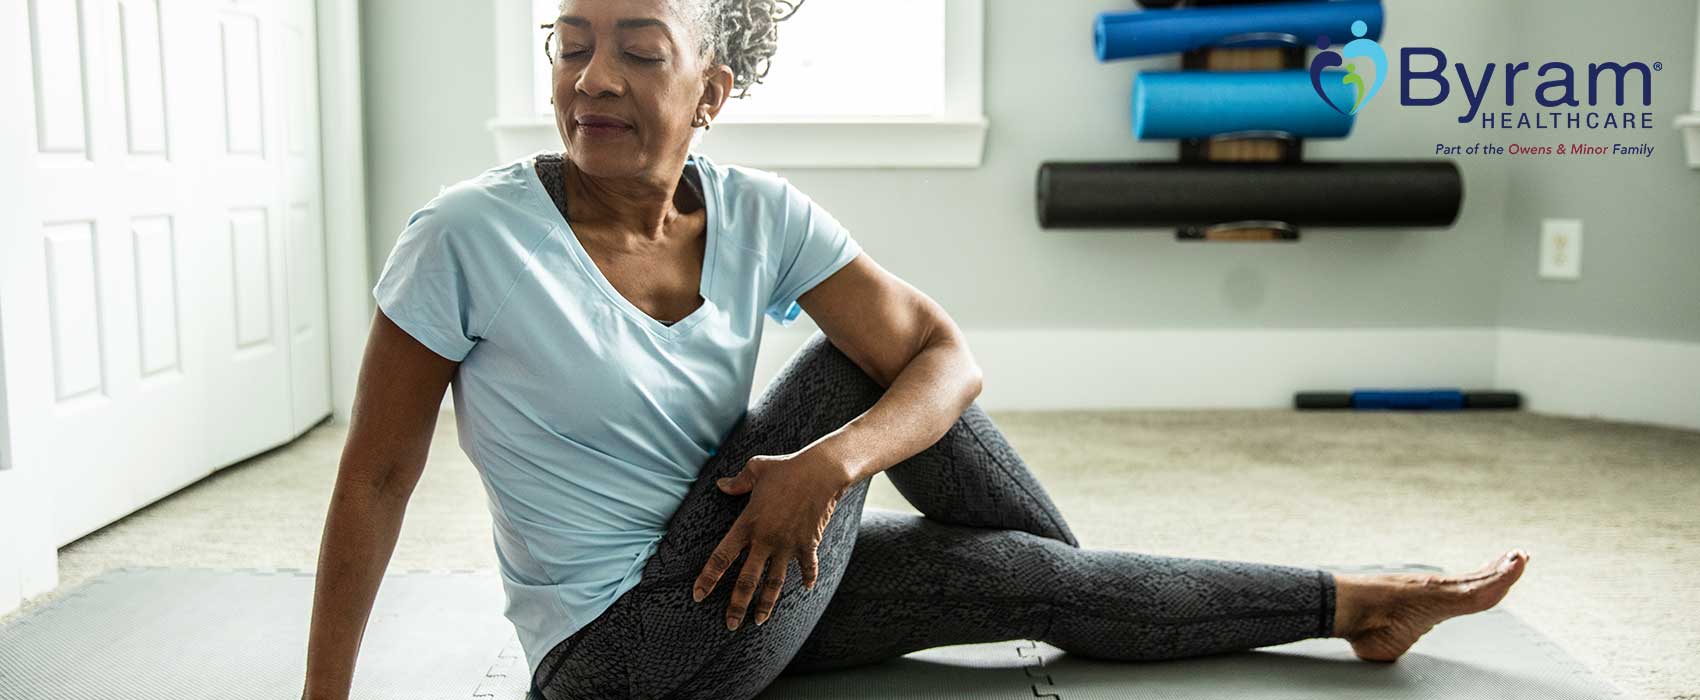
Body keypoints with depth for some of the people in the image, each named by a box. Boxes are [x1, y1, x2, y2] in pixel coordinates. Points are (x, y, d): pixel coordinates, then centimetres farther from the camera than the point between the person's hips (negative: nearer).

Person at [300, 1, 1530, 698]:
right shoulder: (470, 240, -17)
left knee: (1029, 579, -8)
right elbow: (376, 477, -10)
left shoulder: (759, 216, -7)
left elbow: (949, 360, -9)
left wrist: (830, 462, -28)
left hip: (744, 589, 4)